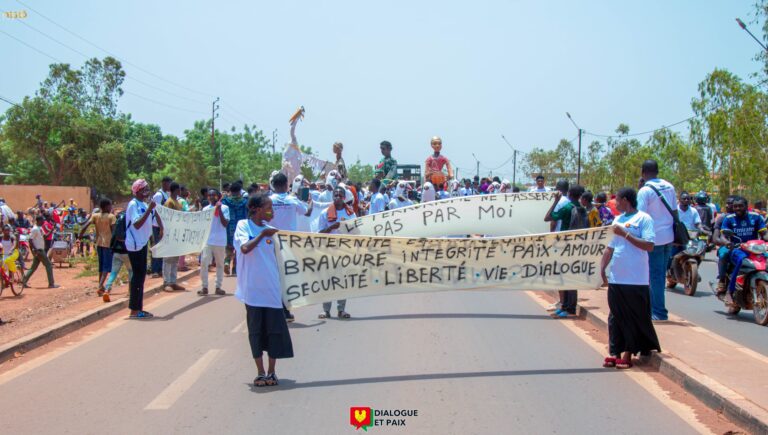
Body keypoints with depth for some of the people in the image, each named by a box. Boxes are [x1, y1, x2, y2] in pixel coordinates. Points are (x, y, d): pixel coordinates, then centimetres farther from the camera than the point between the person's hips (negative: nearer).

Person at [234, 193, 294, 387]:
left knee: (275, 329, 2)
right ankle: (261, 373, 17)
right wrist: (262, 234, -17)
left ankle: (271, 372, 15)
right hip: (253, 289, -3)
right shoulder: (244, 225, -4)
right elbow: (245, 248, -21)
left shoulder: (269, 228, 8)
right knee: (256, 330, 5)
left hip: (272, 289, 3)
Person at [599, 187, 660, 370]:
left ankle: (628, 354, 9)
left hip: (636, 279, -7)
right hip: (616, 278, 7)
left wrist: (625, 234, -18)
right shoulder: (618, 220, 15)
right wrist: (602, 268, 12)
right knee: (616, 316, 8)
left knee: (634, 317, 2)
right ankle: (615, 353, 14)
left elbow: (649, 246, -17)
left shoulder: (643, 219, -6)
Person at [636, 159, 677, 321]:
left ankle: (659, 312, 2)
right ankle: (654, 306, 24)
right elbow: (674, 210, 12)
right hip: (668, 236, 6)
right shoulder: (669, 187, 6)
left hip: (654, 237, -6)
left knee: (655, 274, 0)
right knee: (660, 273, 15)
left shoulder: (645, 190, -14)